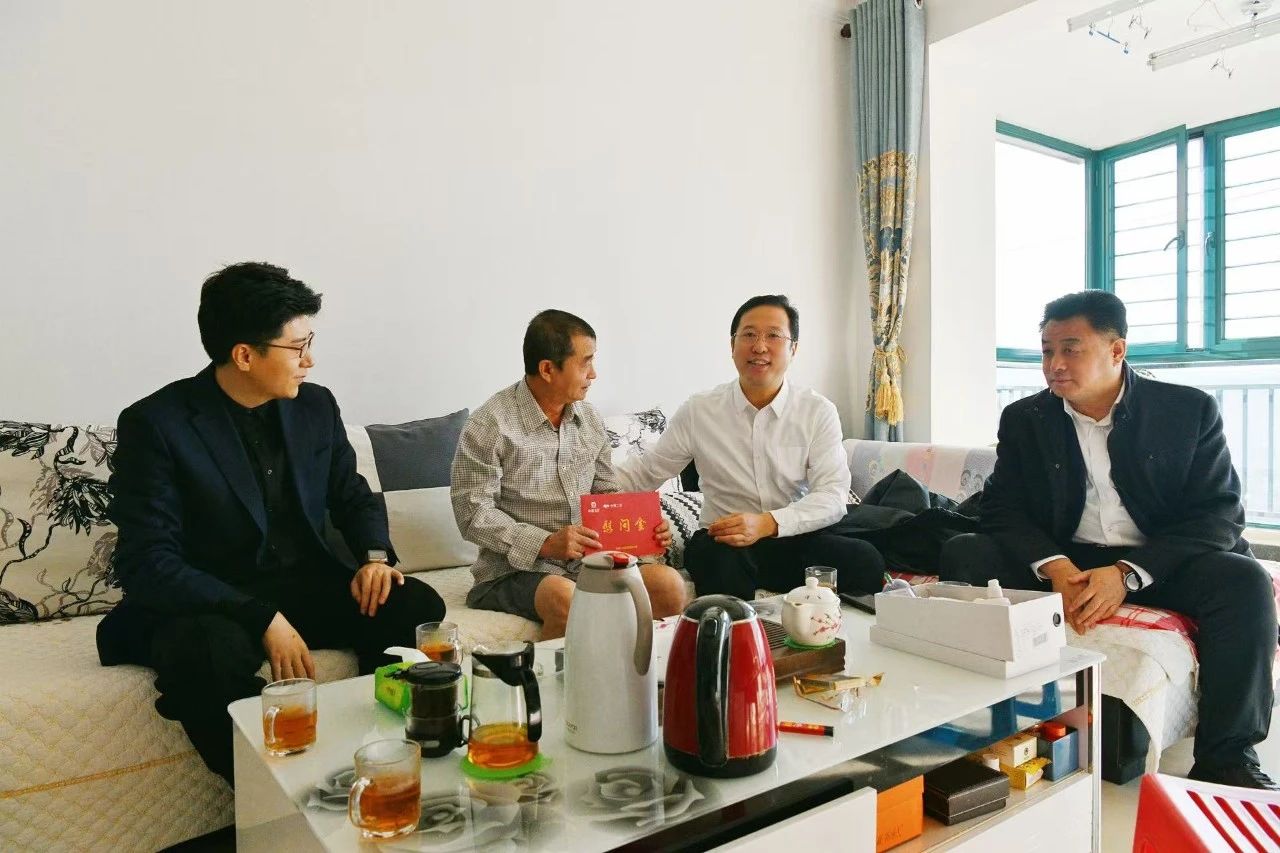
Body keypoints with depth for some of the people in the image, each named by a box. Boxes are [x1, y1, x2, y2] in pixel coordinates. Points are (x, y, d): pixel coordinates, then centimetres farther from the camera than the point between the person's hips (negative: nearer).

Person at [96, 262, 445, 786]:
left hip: (307, 587, 4)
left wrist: (374, 555, -7)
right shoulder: (154, 424, -12)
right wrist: (263, 620, -26)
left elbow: (353, 496, 15)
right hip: (210, 605, -4)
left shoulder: (315, 405, 4)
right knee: (210, 652, -38)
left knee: (417, 606, -21)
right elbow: (148, 565, -17)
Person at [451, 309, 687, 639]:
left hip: (589, 559, 5)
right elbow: (473, 513, -11)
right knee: (566, 599, -37)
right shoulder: (489, 425, -9)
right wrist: (545, 544, -22)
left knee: (669, 584, -19)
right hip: (517, 566, -5)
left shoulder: (590, 418, 11)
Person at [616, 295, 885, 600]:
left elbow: (832, 496, -7)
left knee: (865, 561, -28)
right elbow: (647, 470, 9)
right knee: (720, 561, -37)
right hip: (723, 541, -1)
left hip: (799, 535, 1)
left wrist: (767, 523, -24)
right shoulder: (698, 411, 2)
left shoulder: (819, 412, 1)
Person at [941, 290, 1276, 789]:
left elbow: (1219, 515, -9)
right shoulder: (1023, 420, 3)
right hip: (1060, 561, 1)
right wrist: (1054, 567, -25)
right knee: (963, 555, -22)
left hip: (1158, 563, -1)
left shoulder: (1190, 410, -2)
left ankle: (1226, 760, -16)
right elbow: (1002, 510, -3)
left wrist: (1127, 573, -25)